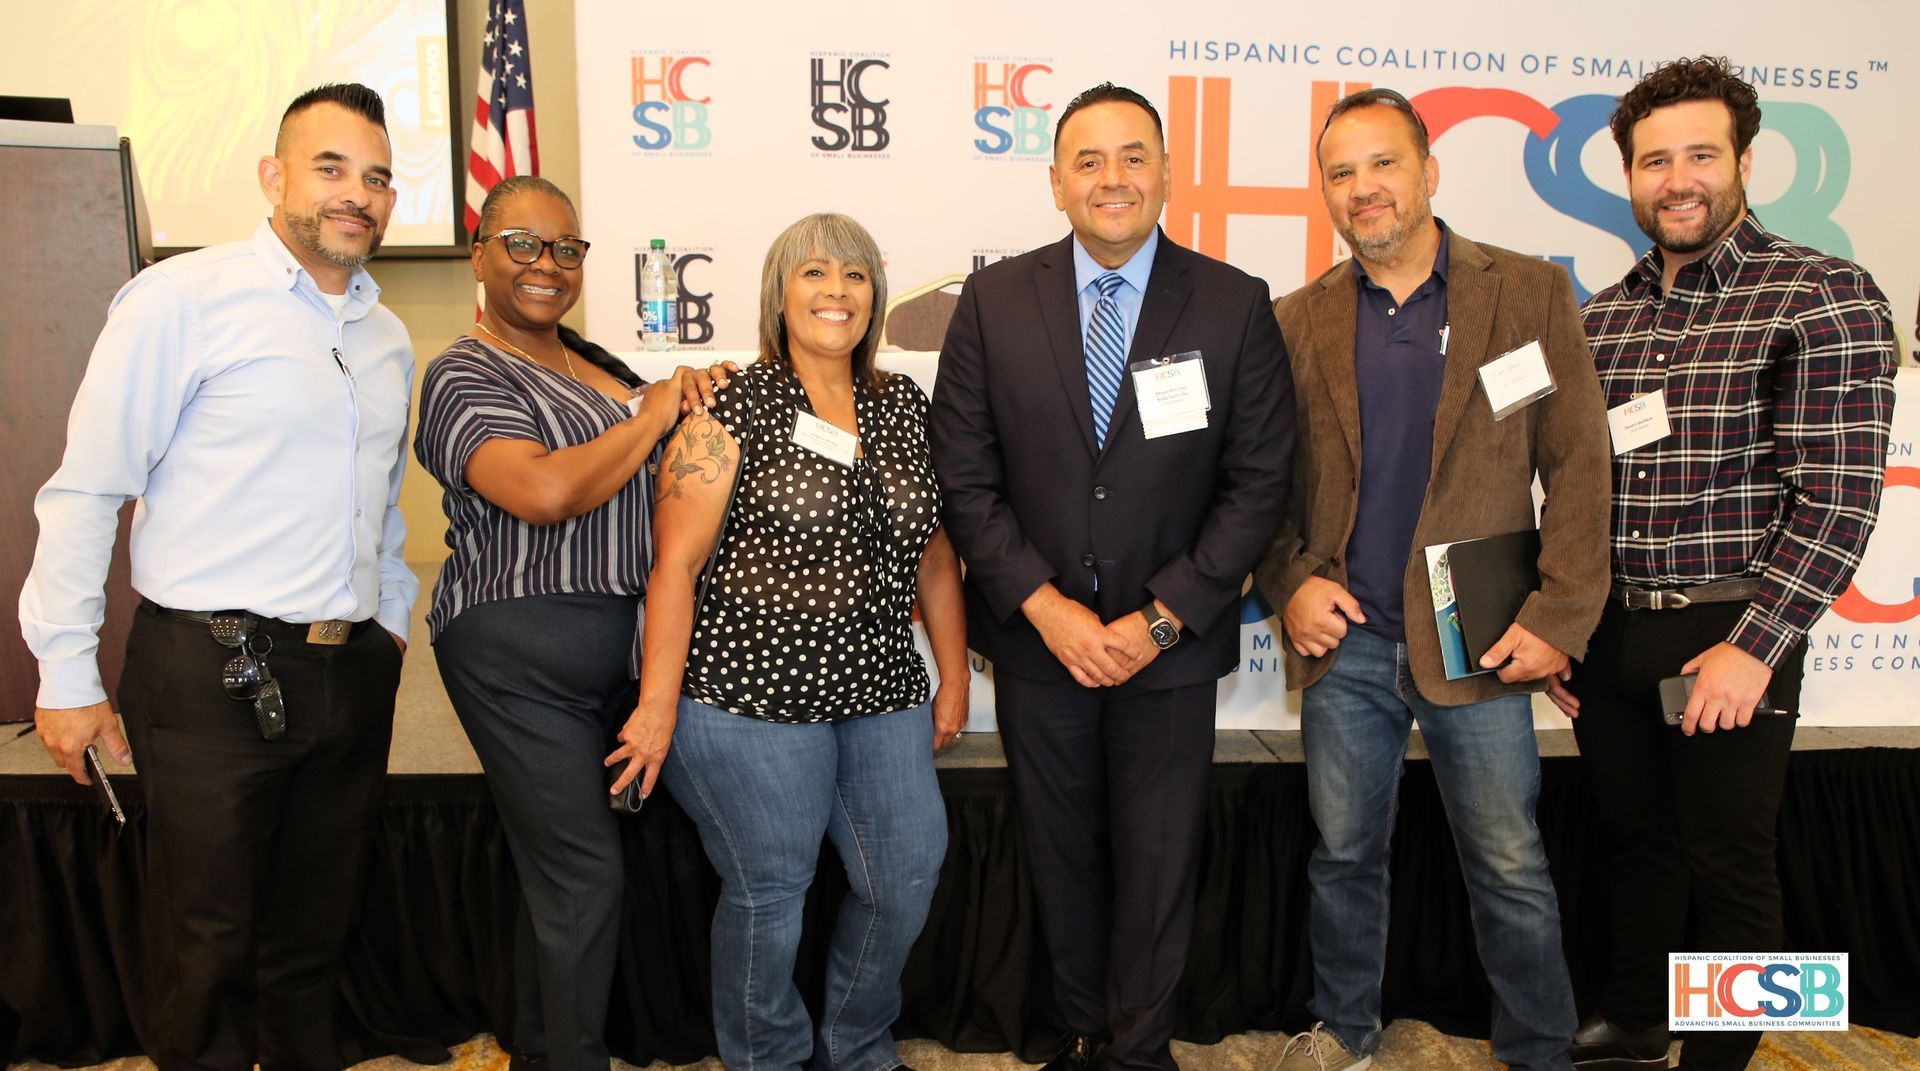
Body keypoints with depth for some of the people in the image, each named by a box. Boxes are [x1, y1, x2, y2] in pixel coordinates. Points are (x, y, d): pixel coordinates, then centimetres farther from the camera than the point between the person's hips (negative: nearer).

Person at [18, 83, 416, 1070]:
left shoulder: (388, 336, 13)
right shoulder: (184, 298, -7)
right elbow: (86, 489, -8)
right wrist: (66, 674, -8)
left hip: (352, 675, 6)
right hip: (213, 676, -5)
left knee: (311, 936, 17)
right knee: (206, 951, 7)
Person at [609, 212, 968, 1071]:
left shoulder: (904, 407, 9)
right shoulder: (734, 409, -6)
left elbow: (933, 555, 14)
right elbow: (675, 563, -9)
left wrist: (953, 677, 14)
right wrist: (658, 703, -12)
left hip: (879, 692, 5)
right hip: (751, 692, -5)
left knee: (908, 874, 6)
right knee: (768, 891, 5)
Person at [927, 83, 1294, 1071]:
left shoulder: (1236, 305, -4)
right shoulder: (994, 301, -2)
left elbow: (1257, 483, -5)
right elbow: (966, 477, -3)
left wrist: (1161, 620, -12)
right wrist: (1042, 603, -12)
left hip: (1170, 645, -1)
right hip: (1037, 637, 1)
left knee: (1159, 860, 12)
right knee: (1061, 857, 16)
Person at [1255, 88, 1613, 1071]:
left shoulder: (1529, 293, 0)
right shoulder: (1300, 321, 6)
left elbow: (1578, 466, -2)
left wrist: (1559, 619, -8)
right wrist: (1292, 582, -5)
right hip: (1344, 641, 2)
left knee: (1511, 870, 8)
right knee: (1344, 855, 14)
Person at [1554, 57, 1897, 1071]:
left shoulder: (1825, 296, -7)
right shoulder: (1599, 317, 9)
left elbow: (1838, 494, -13)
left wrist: (1755, 645, -18)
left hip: (1729, 636, -4)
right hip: (1607, 634, 5)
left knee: (1729, 862, 8)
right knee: (1636, 839, 17)